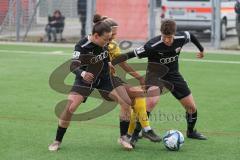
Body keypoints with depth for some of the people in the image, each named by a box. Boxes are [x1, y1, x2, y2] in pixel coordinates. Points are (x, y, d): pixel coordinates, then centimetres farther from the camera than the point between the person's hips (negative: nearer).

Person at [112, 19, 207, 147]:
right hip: (155, 74, -5)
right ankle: (135, 134, -23)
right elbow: (132, 54, -32)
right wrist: (111, 63, -40)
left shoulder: (181, 38, -17)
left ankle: (191, 131, 38)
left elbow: (190, 35, 7)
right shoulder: (153, 46, -31)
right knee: (152, 101, -34)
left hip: (173, 74, 5)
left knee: (192, 107, 8)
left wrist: (201, 49, 23)